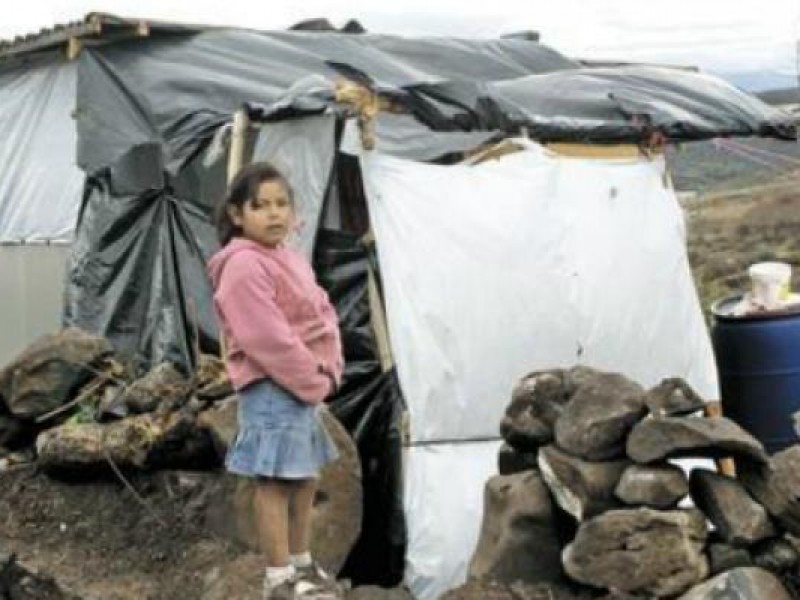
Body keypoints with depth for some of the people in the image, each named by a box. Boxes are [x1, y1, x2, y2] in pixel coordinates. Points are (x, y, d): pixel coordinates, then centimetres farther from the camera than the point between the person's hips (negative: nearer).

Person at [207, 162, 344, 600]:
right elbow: (269, 339, -22)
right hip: (272, 388, -10)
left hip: (304, 385, 10)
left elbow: (323, 315, 13)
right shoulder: (244, 266, -17)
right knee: (275, 481, -3)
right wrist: (314, 382, -16)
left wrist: (330, 371, -2)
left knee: (304, 476, 17)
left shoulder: (292, 260, 13)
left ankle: (301, 565, 31)